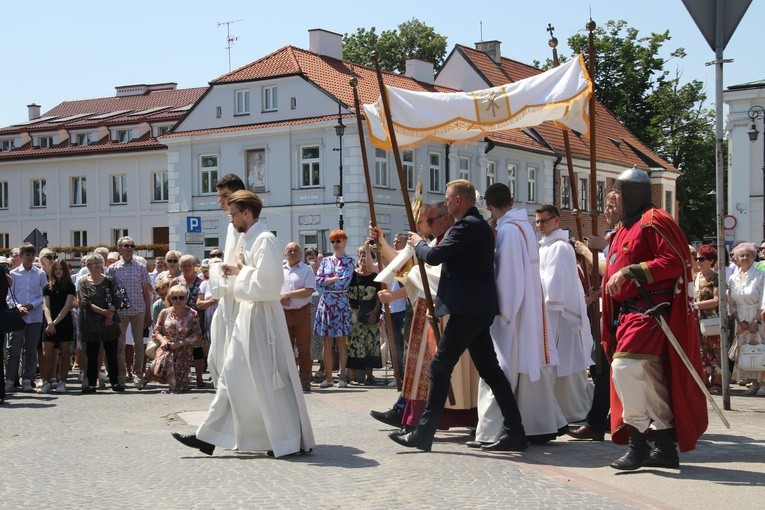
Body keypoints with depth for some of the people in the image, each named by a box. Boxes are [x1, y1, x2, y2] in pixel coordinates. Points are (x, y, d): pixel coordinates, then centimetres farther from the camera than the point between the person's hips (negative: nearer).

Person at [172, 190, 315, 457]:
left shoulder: (265, 240, -15)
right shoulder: (249, 240, 14)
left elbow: (265, 283, -23)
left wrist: (242, 269, -10)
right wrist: (237, 272, 7)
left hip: (262, 317, -10)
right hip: (247, 316, 10)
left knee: (269, 380, -3)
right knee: (232, 375, 10)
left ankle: (294, 440, 7)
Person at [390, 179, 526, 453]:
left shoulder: (466, 226, -14)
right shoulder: (480, 225, 18)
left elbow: (434, 256, -17)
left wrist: (418, 243, 2)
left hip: (467, 309, -10)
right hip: (479, 308, 10)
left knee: (440, 366, -7)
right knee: (489, 369, 10)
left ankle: (423, 433, -4)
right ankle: (514, 432, 10)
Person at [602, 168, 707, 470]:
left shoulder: (654, 222, -9)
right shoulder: (626, 229, 20)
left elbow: (675, 262, -20)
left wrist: (632, 271, -23)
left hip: (651, 311, -10)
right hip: (630, 313, 10)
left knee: (625, 367, -20)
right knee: (650, 378, 10)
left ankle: (637, 444, -15)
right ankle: (665, 448, 15)